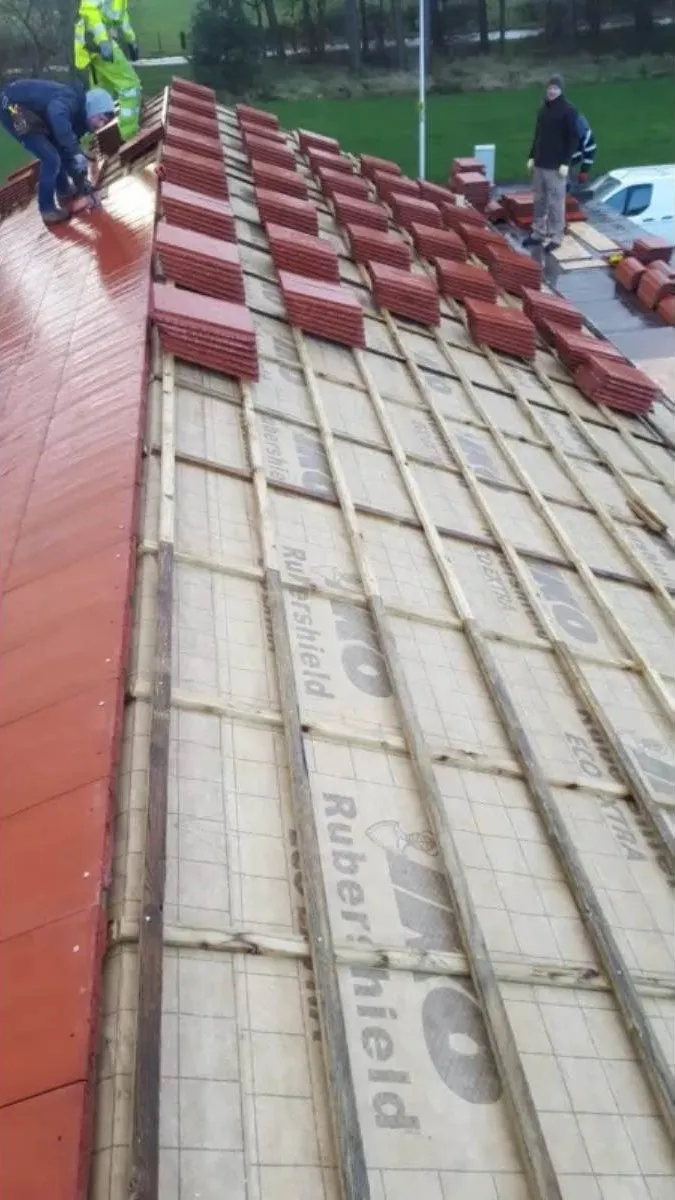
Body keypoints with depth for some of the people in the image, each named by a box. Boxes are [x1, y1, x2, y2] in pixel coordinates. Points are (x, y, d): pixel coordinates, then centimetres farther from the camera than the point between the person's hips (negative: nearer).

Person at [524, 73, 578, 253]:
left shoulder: (568, 111, -8)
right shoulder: (543, 108, 11)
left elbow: (573, 139, -10)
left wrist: (566, 163, -16)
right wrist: (532, 157, 13)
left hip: (556, 166, -7)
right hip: (539, 164, 7)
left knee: (555, 202, -4)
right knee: (539, 200, 12)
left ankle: (556, 237, 2)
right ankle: (538, 233, 21)